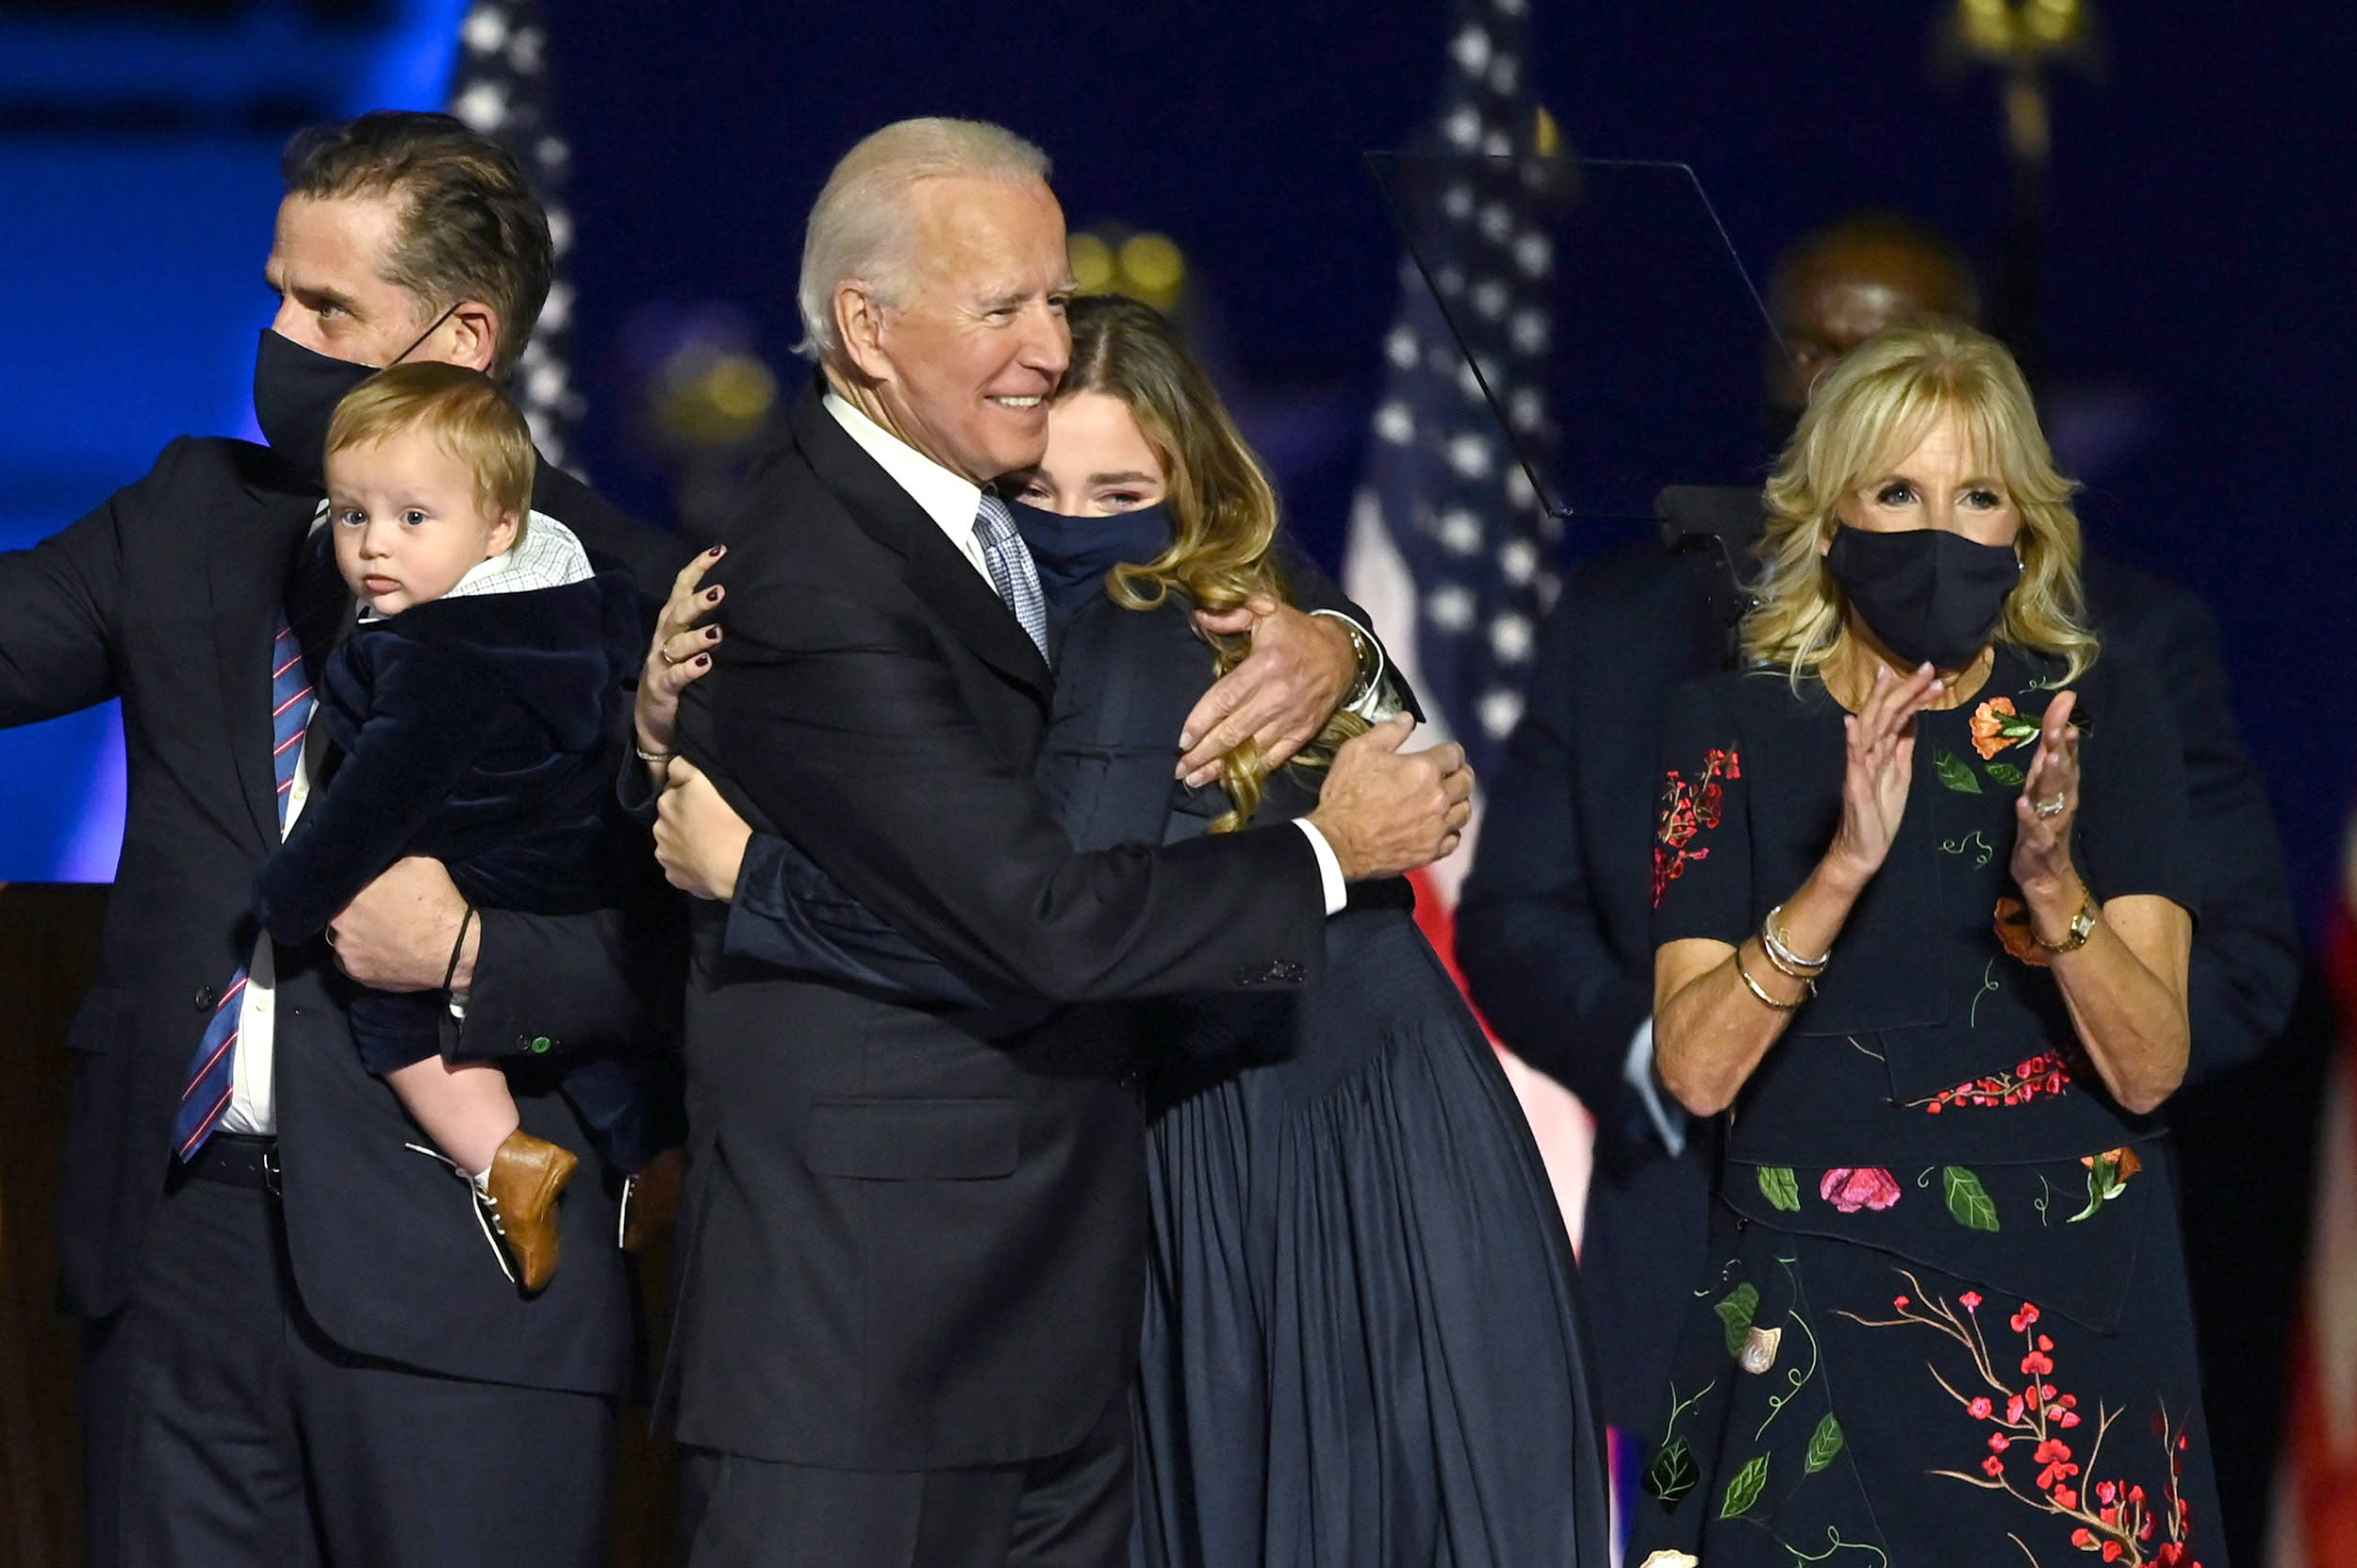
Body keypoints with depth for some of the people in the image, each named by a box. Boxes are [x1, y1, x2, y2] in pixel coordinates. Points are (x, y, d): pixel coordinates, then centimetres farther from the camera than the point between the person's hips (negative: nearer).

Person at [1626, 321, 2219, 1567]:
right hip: (1817, 1305, 0)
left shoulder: (2102, 716, -1)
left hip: (2068, 1303, 0)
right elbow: (1695, 1069, -12)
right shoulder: (1734, 728, -1)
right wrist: (1842, 867, -24)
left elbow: (2151, 1069, -9)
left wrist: (2054, 886, -26)